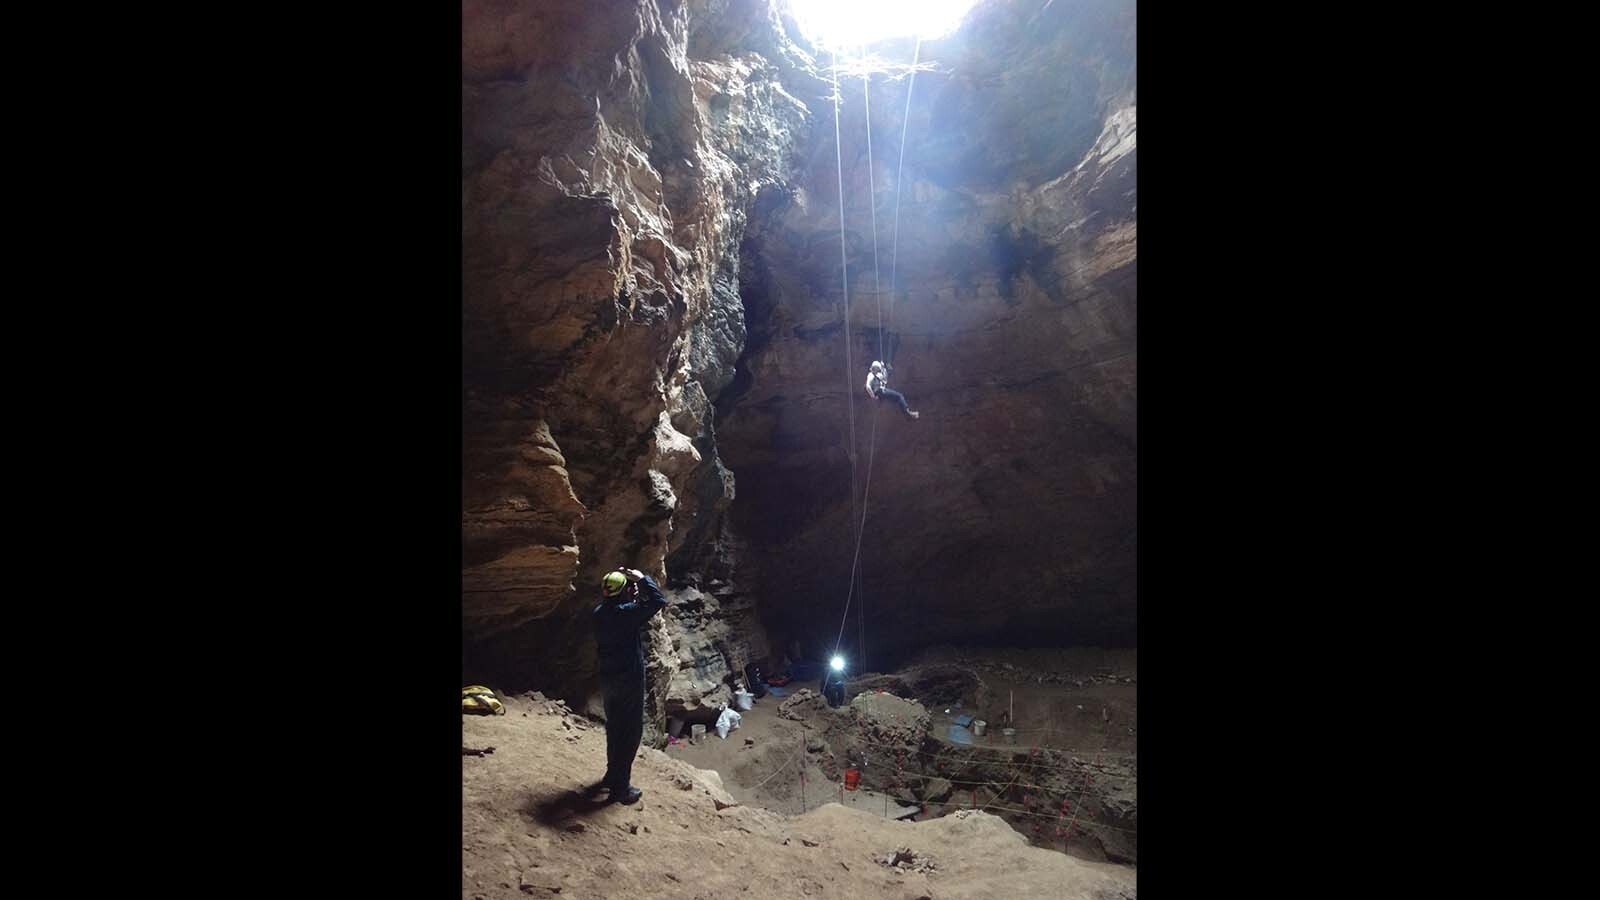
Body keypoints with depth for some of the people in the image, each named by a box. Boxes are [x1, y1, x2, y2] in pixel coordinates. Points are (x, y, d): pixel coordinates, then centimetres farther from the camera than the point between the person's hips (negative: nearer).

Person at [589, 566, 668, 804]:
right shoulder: (627, 612, -22)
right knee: (630, 731, 4)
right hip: (629, 679, -8)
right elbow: (659, 601, -18)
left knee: (615, 727, 22)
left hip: (609, 677, 8)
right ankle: (620, 787, 9)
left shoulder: (600, 613, 1)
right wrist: (642, 578, -11)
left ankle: (613, 774, 37)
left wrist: (635, 596, 12)